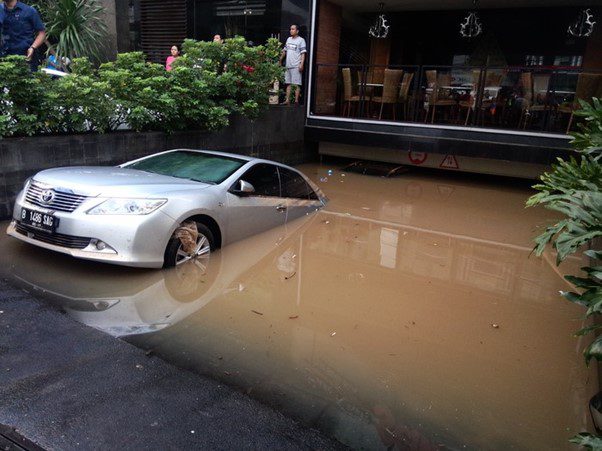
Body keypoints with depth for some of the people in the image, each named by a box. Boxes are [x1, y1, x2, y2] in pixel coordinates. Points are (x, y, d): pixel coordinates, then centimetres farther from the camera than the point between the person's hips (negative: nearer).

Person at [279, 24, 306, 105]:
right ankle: (287, 100, 13)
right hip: (288, 65, 7)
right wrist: (280, 60, 26)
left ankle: (296, 101, -5)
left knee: (296, 84, -7)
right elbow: (284, 51, 25)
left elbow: (303, 53, -9)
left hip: (296, 66, -7)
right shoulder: (289, 39, 17)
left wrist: (301, 64, -18)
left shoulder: (301, 40, -3)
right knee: (288, 83, 9)